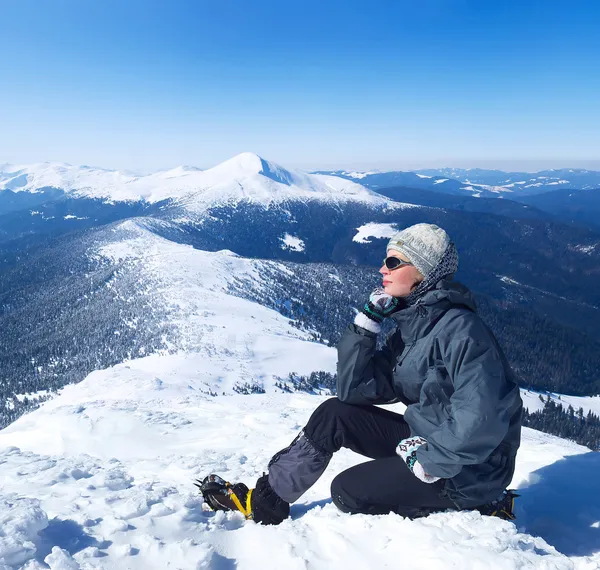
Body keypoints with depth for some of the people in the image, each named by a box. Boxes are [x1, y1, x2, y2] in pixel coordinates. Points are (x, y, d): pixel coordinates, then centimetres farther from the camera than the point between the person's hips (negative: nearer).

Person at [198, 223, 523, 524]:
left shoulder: (459, 329, -23)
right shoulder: (410, 327, 4)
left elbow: (482, 419, -32)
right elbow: (354, 389, -2)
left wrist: (429, 463, -21)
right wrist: (367, 322, -9)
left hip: (467, 471, -8)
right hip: (427, 441, 8)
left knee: (348, 491, -6)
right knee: (333, 414, 0)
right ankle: (265, 502, 10)